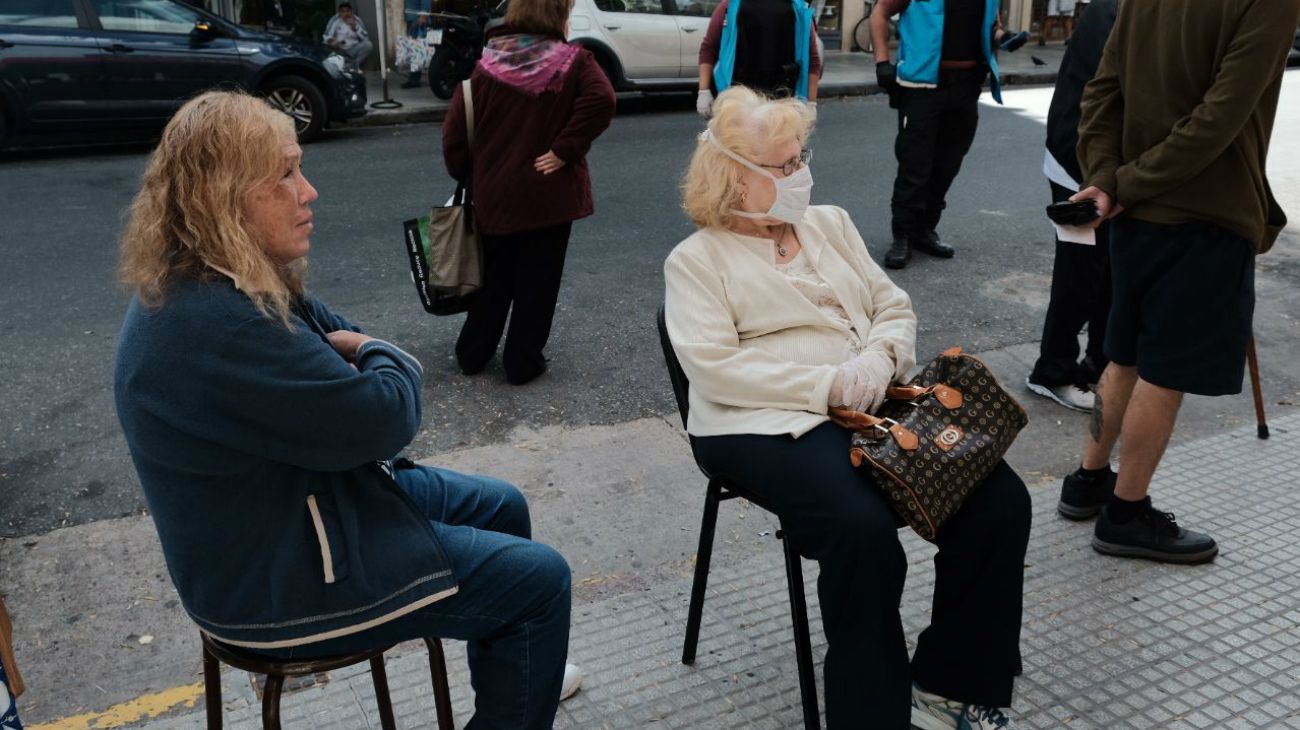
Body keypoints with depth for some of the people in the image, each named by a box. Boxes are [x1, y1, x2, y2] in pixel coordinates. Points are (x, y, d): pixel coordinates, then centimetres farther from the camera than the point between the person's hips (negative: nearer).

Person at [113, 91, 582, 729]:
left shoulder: (237, 286, 2)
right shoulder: (217, 324, -33)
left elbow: (345, 341, 11)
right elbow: (385, 417, -28)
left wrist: (359, 352, -11)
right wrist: (384, 360, -8)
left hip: (299, 501, 11)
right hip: (276, 579, -10)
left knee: (500, 506, 20)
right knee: (538, 580, -7)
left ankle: (514, 672, 40)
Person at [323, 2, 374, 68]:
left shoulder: (357, 21, 1)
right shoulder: (335, 21, -2)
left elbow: (366, 38, -8)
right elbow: (326, 36, -5)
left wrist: (355, 27, -20)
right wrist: (331, 41, -28)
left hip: (353, 51, 0)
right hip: (339, 51, 0)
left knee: (368, 45, -26)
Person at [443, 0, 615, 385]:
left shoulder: (488, 64, 1)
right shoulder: (573, 60, -7)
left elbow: (456, 129, -1)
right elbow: (601, 100, -27)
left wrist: (466, 175, 13)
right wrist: (565, 150, -19)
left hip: (495, 193, 4)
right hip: (549, 192, -3)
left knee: (493, 278, 20)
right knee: (537, 281, 9)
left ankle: (472, 353, 29)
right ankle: (523, 362, 16)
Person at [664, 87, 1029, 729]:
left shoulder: (829, 224, 20)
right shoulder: (696, 260, 2)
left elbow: (895, 307, 17)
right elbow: (716, 370, -11)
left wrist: (880, 358, -7)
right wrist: (827, 385, -17)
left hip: (873, 406, 6)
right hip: (769, 424, -5)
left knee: (1000, 498, -14)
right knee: (862, 527, -33)